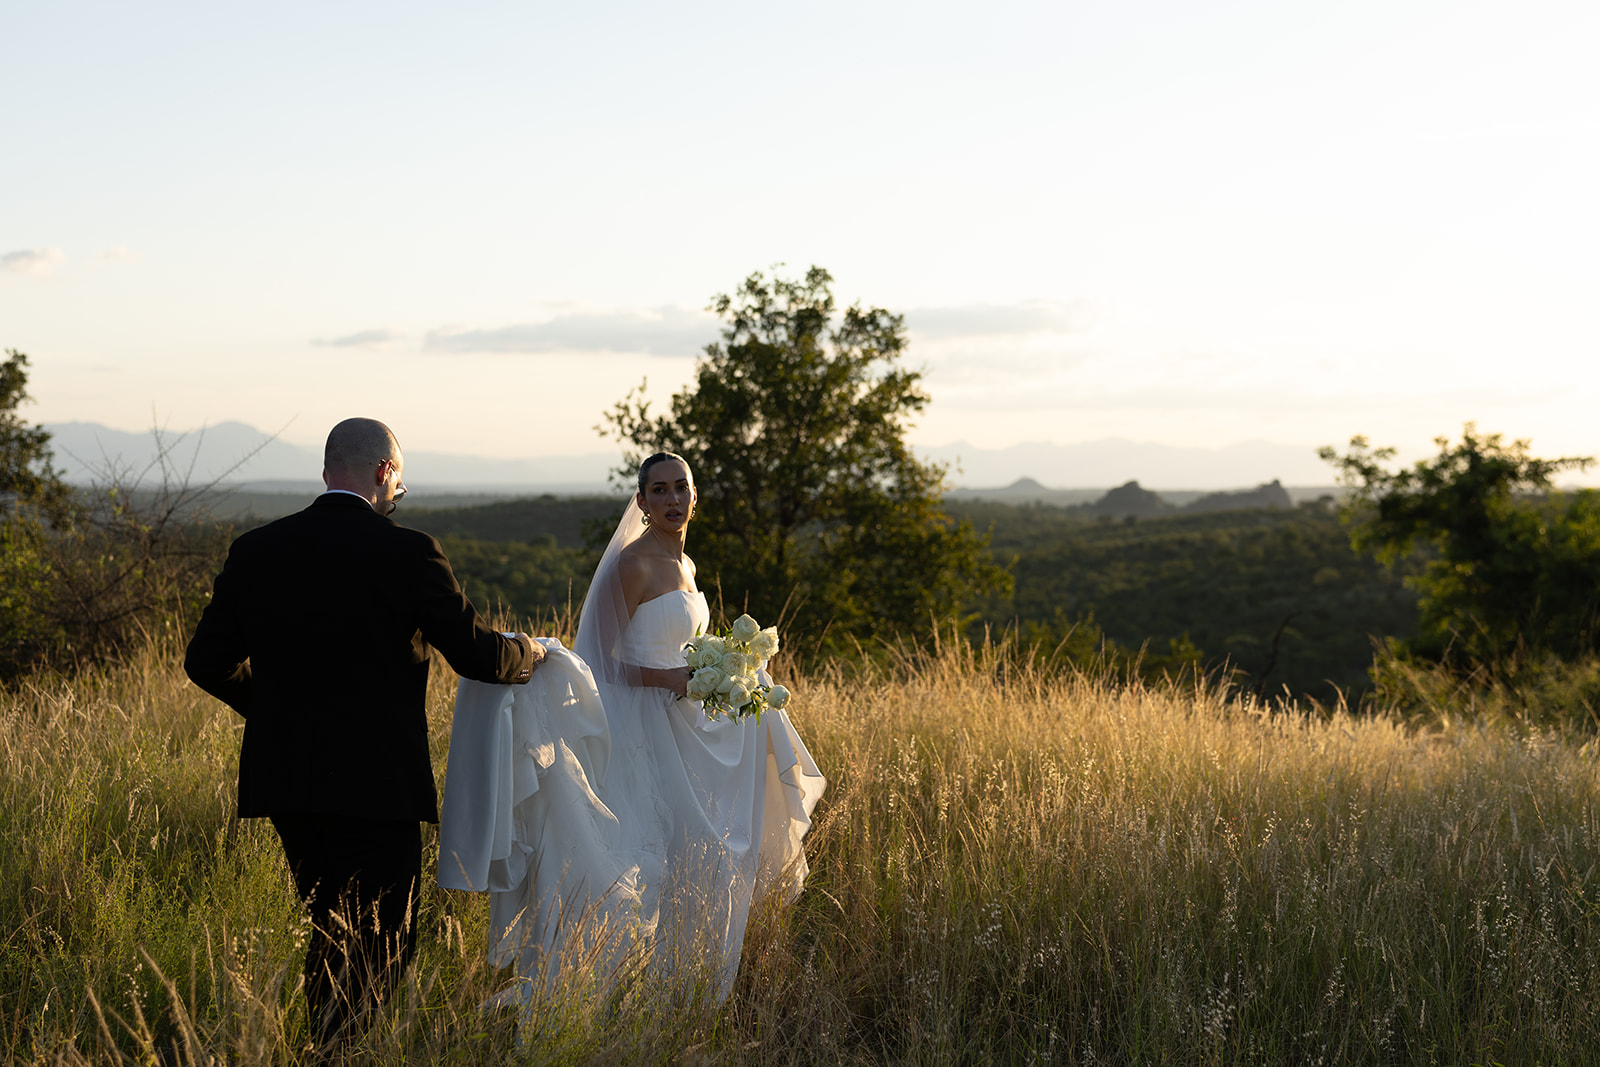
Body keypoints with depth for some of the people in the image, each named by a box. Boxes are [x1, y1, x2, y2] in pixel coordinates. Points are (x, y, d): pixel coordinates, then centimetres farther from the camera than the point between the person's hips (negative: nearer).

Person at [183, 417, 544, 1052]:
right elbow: (476, 654, -8)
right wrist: (528, 654, 14)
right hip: (378, 783, -5)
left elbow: (207, 661, 8)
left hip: (285, 779, 6)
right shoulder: (407, 552, -10)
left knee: (333, 931, 20)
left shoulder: (255, 550, 4)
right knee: (380, 951, 4)